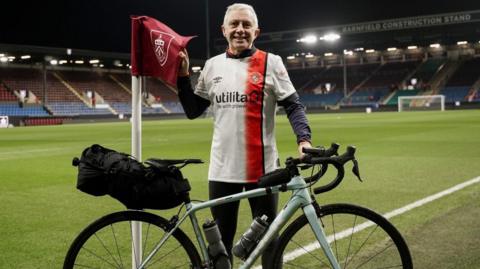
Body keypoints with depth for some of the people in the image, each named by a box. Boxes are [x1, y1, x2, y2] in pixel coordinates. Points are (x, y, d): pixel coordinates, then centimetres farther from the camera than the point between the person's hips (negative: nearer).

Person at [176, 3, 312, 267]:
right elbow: (192, 111, 11)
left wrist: (304, 139, -20)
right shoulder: (212, 65, 9)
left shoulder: (271, 63, -1)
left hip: (261, 168, -3)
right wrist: (182, 76, 1)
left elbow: (293, 106, -4)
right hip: (222, 169, 3)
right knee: (220, 242, 14)